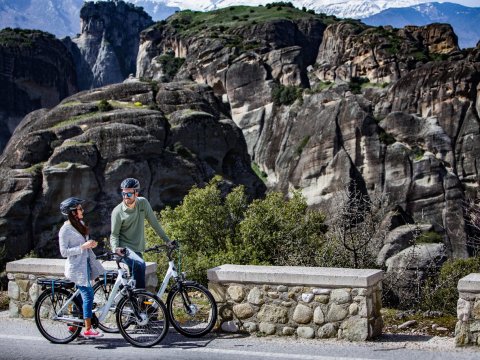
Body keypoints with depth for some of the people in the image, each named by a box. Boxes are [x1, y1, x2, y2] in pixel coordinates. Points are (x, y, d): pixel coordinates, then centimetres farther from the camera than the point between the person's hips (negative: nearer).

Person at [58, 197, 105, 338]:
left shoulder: (81, 223, 11)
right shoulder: (65, 229, -14)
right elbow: (64, 252, -17)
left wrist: (91, 244, 7)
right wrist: (83, 247, -21)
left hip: (86, 264, 9)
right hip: (76, 267, -8)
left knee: (81, 295, 12)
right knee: (88, 295, -12)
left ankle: (74, 324, 23)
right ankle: (88, 329, -6)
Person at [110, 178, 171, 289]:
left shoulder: (143, 203, -4)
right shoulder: (118, 212, -13)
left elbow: (154, 222, 4)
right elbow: (114, 234, -6)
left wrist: (166, 240, 4)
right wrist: (115, 247, -26)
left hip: (137, 250, 5)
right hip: (124, 249, -5)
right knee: (139, 264, -32)